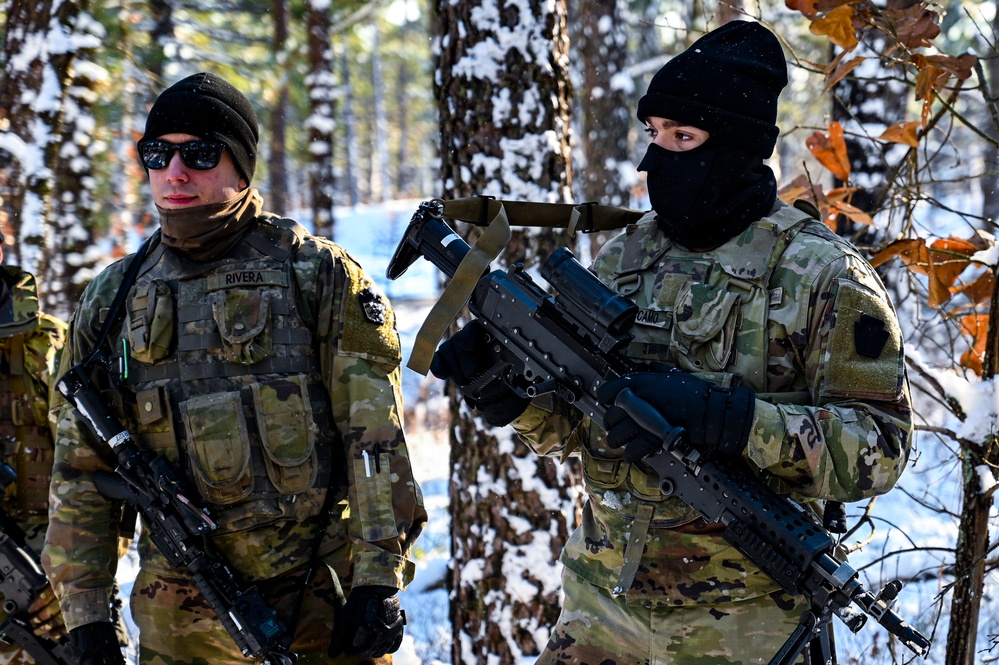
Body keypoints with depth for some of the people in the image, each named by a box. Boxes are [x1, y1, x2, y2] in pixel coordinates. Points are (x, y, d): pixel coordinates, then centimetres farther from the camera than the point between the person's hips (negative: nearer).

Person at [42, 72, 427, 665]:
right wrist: (85, 613, 3)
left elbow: (375, 435, -6)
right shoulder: (113, 300, 8)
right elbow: (79, 470, 10)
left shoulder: (317, 275, -1)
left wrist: (380, 579, -13)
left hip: (323, 596, -3)